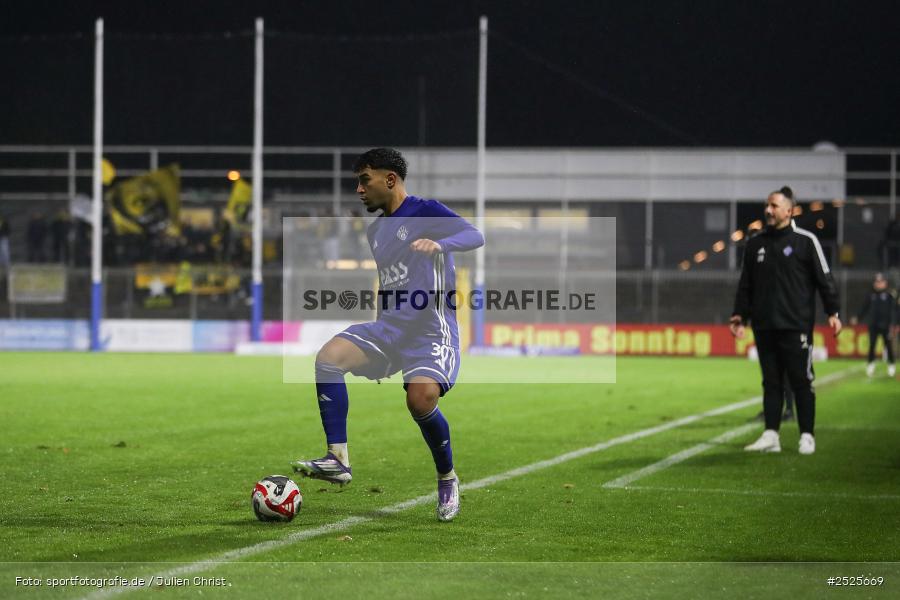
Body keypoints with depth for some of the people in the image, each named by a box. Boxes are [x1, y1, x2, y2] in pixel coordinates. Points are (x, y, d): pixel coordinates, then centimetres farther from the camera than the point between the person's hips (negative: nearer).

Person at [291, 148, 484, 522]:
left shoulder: (425, 212, -3)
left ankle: (447, 480, -3)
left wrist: (440, 244, -40)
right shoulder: (375, 230, 20)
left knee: (422, 398, -30)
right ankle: (337, 459, -23)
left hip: (431, 326, -7)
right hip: (389, 324, 7)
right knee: (328, 357, -20)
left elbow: (475, 236, -19)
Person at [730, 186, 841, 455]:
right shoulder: (755, 244, 13)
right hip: (764, 327, 4)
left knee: (801, 381, -2)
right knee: (771, 382, 5)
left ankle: (807, 436, 4)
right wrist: (740, 315, 11)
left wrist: (832, 312, -7)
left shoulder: (805, 241, 0)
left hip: (796, 326, -4)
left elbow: (824, 279, 0)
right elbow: (746, 284, 18)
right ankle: (771, 435, 5)